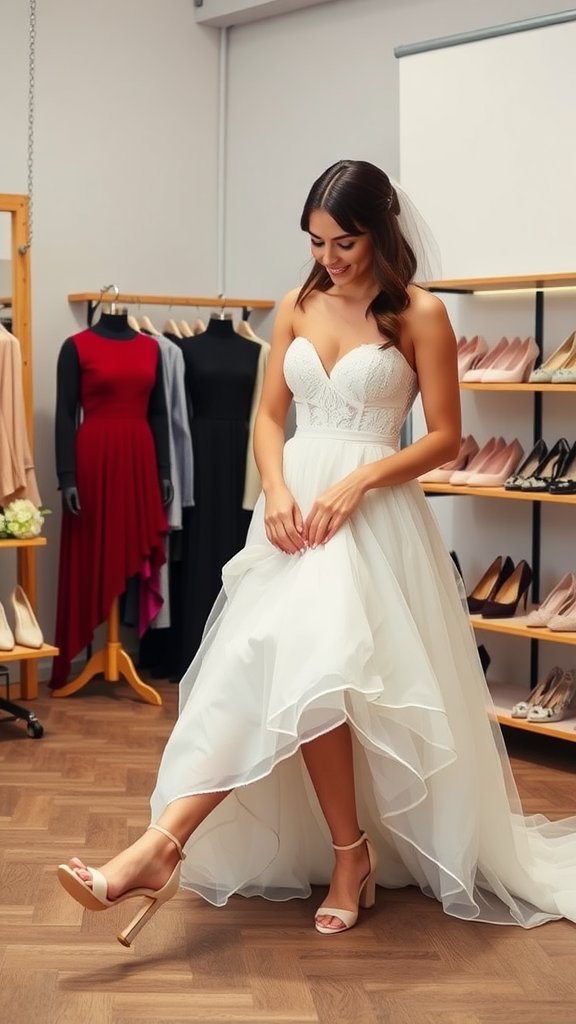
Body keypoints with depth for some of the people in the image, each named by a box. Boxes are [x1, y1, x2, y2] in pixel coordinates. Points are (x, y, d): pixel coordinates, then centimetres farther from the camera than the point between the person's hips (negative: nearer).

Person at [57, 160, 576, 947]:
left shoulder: (421, 315, -2)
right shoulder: (298, 308, 11)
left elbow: (446, 438, -3)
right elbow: (269, 417, 12)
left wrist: (356, 482, -15)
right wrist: (276, 490, -7)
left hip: (372, 514, -5)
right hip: (294, 506, 5)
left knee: (303, 668, -21)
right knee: (290, 668, -9)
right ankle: (349, 853, 4)